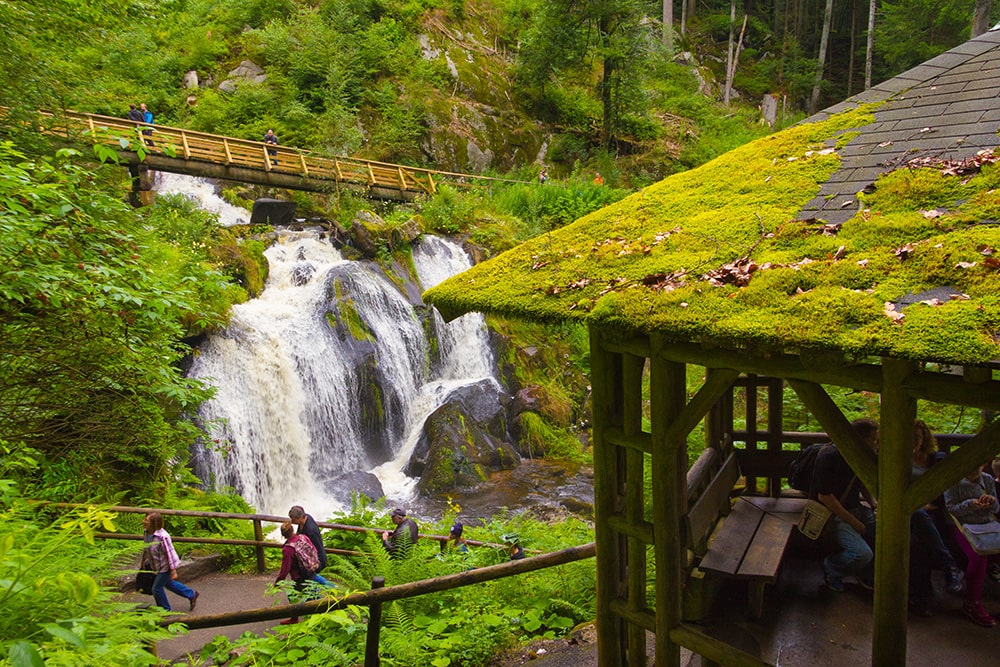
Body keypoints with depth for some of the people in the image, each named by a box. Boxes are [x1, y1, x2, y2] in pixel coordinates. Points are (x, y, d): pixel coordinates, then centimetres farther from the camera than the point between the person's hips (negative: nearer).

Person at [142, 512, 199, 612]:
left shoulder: (162, 536, -32)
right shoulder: (147, 532, -8)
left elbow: (170, 553, -26)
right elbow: (146, 548, 11)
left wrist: (173, 571, -22)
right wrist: (144, 559, 21)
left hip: (165, 567, -9)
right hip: (157, 566, 9)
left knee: (157, 588, 2)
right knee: (167, 583, 25)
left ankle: (165, 610, 28)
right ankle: (191, 594, 42)